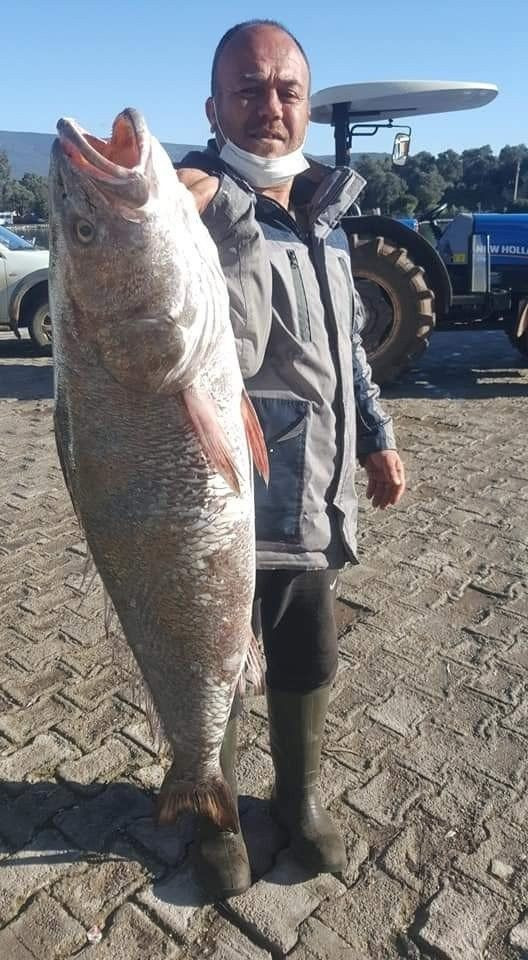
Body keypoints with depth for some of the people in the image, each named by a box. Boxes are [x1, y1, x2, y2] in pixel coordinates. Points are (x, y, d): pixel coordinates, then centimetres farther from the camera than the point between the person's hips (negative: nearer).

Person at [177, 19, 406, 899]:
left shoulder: (325, 211, 10)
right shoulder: (201, 208, -12)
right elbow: (229, 355, -28)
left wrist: (376, 439, 19)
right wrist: (224, 228, -40)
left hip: (314, 497, 7)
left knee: (309, 667, 20)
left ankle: (298, 796, 47)